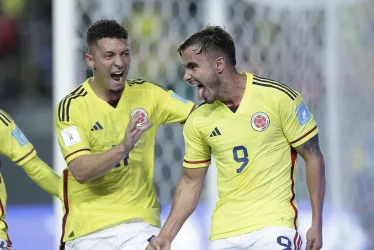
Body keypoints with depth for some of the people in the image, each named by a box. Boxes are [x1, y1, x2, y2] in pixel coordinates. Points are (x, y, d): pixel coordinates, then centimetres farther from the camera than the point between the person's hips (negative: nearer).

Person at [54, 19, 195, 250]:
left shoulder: (146, 93, 2)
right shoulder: (70, 107, -9)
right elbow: (81, 171, -19)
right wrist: (123, 148, -34)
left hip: (140, 221, 2)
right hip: (88, 229, -2)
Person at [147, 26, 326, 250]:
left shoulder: (279, 97, -8)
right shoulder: (198, 120, 4)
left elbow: (313, 156, -3)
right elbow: (191, 182, 13)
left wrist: (317, 223, -6)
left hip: (274, 224, -4)